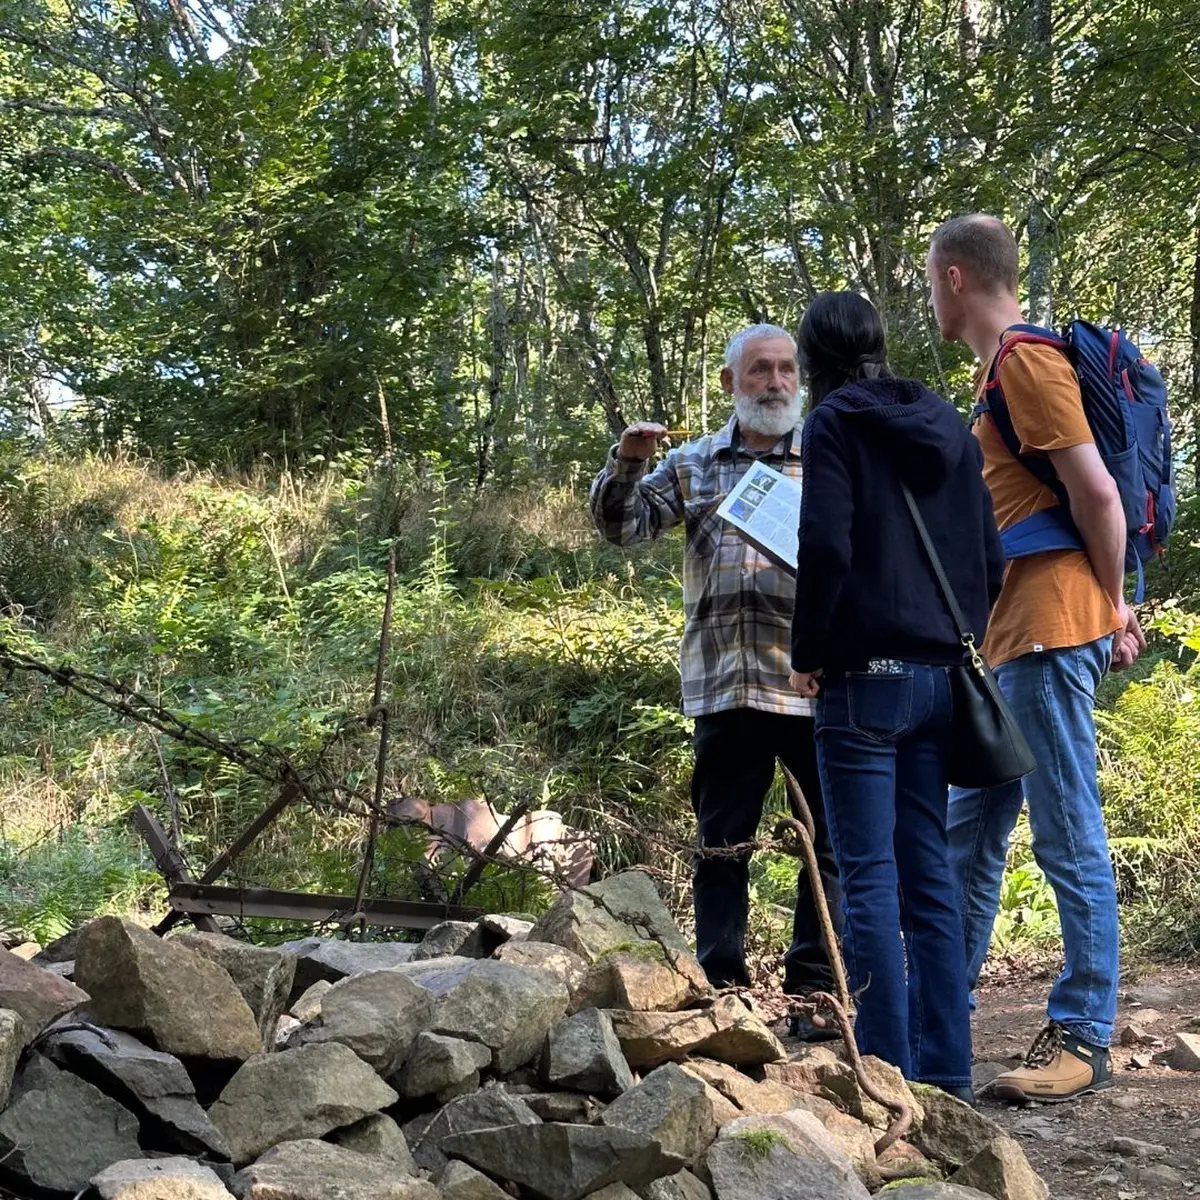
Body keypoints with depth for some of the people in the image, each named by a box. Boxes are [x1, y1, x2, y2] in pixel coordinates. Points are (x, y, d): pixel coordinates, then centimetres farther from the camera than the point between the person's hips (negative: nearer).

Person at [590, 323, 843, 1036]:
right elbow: (623, 525, 8)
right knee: (721, 842, 6)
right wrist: (626, 464, -9)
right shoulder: (695, 464, 14)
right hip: (725, 683, 1)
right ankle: (722, 985, 14)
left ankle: (815, 986, 12)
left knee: (829, 841, 2)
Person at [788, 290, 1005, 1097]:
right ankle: (945, 1070, 15)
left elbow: (826, 547, -16)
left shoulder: (835, 424, -5)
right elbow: (991, 559, 14)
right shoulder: (950, 427, 14)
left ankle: (889, 1072, -1)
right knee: (929, 872, 11)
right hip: (940, 675, 7)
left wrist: (808, 656, -6)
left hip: (866, 675, -6)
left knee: (870, 876, -2)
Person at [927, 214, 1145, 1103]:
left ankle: (1085, 1040, 2)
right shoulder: (1004, 367, 19)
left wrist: (1112, 605, -7)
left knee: (1069, 841, -5)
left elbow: (1098, 493, -17)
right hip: (1012, 639, 11)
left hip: (1050, 634, -11)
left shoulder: (1026, 360, -12)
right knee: (970, 830, 14)